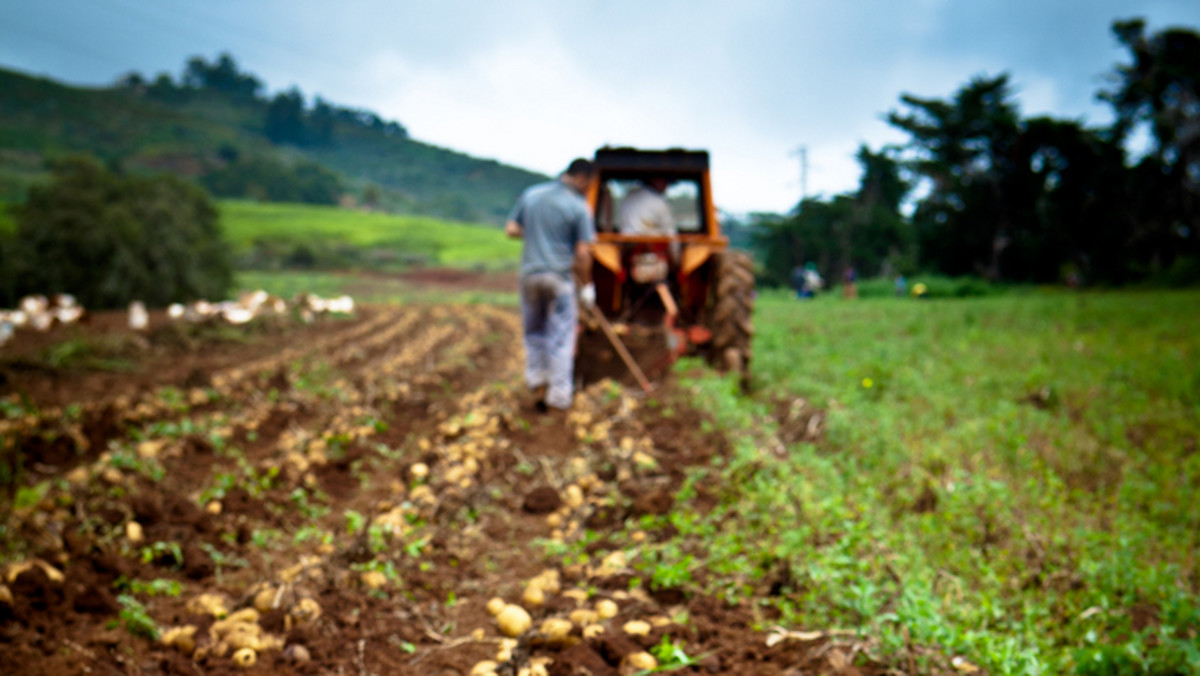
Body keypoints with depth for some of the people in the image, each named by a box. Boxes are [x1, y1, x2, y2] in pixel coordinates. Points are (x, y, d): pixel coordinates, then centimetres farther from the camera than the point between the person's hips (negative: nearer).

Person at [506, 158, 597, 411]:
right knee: (562, 336, 5)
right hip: (559, 276, -4)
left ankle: (537, 383, 17)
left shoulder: (531, 194, 4)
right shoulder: (578, 207, -9)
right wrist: (587, 286, -1)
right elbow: (582, 253, -11)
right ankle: (559, 395, 8)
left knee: (534, 332, 19)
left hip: (530, 272, 4)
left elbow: (511, 229, 7)